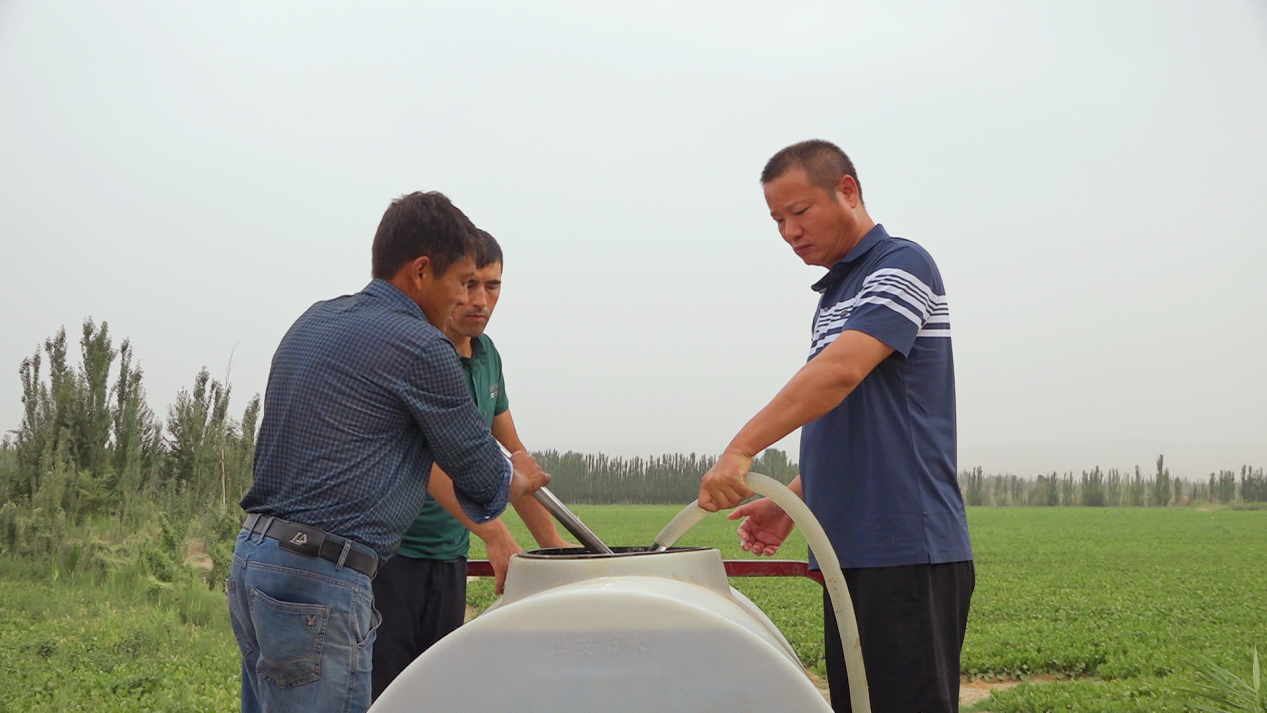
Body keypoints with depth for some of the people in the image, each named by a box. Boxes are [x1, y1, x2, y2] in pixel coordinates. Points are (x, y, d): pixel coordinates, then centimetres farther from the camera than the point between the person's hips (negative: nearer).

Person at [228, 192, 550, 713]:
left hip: (251, 559, 10)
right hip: (318, 580, -10)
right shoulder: (421, 349, -12)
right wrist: (520, 478, 21)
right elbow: (483, 485, -2)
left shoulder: (314, 321, 15)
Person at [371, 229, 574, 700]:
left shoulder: (486, 355, 12)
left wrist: (553, 544, 13)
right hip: (391, 554, -8)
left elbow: (510, 454, 18)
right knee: (382, 694, -8)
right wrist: (494, 534, -33)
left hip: (449, 558, 8)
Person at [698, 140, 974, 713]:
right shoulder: (835, 293, 21)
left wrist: (741, 449, -29)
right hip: (853, 553, 9)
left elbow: (840, 371, -24)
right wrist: (791, 503, 14)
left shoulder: (902, 266, -8)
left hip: (906, 553, -9)